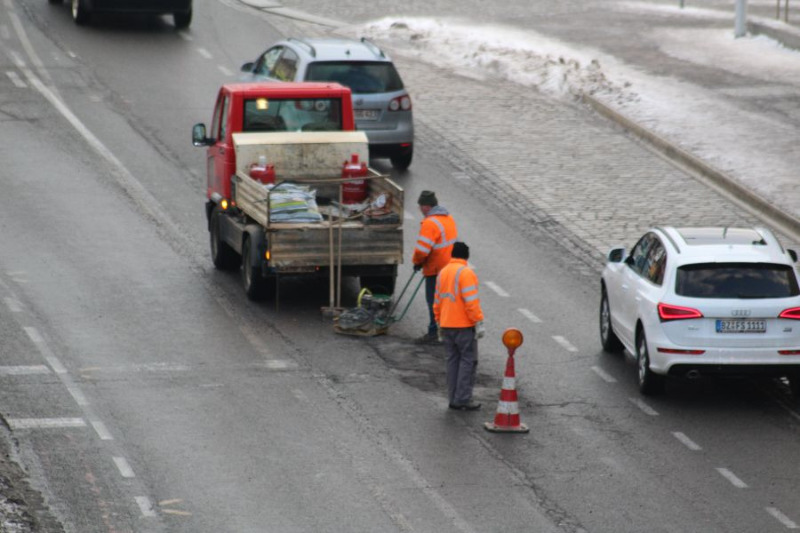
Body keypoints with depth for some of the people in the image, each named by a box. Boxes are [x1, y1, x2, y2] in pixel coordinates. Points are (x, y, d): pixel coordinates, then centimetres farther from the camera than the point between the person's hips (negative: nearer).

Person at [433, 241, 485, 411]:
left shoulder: (443, 273, 11)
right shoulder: (465, 273, -13)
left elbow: (437, 302, 17)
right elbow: (471, 301, -19)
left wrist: (440, 324, 24)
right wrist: (479, 322, -16)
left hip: (447, 326, 7)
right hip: (464, 326, -7)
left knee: (453, 361, 11)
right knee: (468, 361, -3)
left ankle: (454, 399, 10)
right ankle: (463, 399, -7)